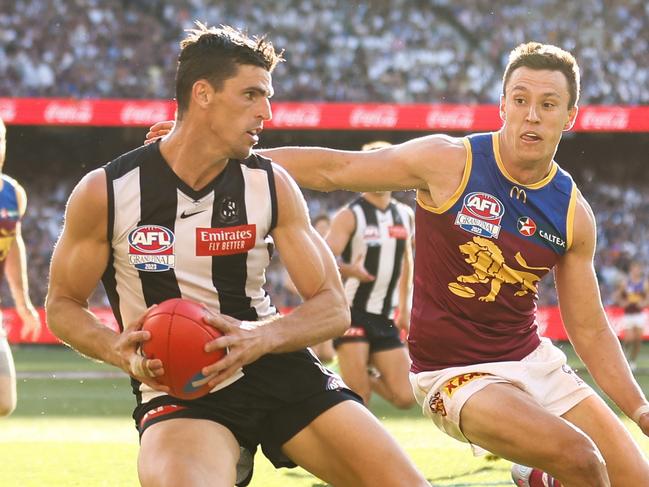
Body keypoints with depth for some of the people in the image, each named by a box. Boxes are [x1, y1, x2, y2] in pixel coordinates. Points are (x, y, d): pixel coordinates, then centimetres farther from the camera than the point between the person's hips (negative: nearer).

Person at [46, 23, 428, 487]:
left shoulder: (271, 185, -1)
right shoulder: (105, 192, -7)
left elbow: (332, 308, 0)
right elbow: (63, 304, 5)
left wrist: (260, 338, -21)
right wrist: (122, 351, -17)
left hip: (277, 367, 3)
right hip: (177, 391, -3)